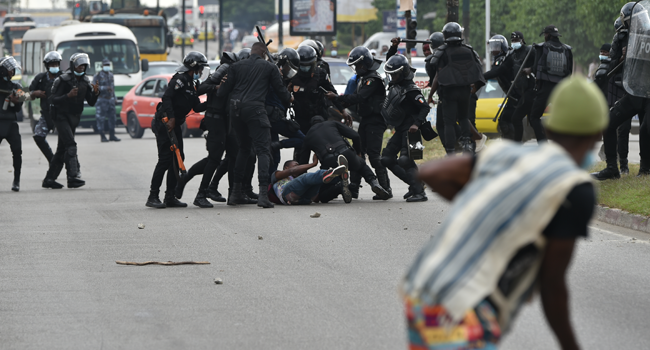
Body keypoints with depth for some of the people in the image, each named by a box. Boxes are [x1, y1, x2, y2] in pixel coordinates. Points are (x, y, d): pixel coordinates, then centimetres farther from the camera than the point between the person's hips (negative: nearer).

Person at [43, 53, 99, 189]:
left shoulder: (85, 81, 8)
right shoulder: (63, 80, -13)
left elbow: (91, 102, 6)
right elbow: (53, 100, -16)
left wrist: (95, 93, -14)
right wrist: (68, 96, -31)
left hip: (74, 119, 7)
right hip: (61, 117, -7)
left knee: (62, 150, 9)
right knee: (70, 145, -21)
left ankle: (49, 179, 15)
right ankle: (73, 177, -29)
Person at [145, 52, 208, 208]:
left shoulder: (192, 85, 18)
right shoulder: (180, 79, -11)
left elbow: (197, 107, 14)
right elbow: (166, 97, -22)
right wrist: (171, 118, -27)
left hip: (175, 124, 10)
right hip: (165, 123, -10)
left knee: (177, 158, 7)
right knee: (165, 159, -12)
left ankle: (170, 197, 11)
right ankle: (153, 197, -10)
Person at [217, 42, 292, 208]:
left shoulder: (237, 66, 15)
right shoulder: (270, 67, 7)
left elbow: (224, 90, 12)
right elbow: (280, 90, 10)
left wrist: (216, 92, 35)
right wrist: (289, 98, 32)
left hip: (236, 109, 5)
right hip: (254, 109, -5)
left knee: (244, 148, 22)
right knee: (263, 150, -6)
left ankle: (237, 191, 22)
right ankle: (263, 193, -23)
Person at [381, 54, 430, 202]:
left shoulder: (410, 90, -18)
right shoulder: (394, 85, 9)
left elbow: (425, 107, -23)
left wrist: (417, 124, -32)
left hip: (409, 129, -10)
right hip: (400, 130, 10)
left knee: (405, 160, -21)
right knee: (387, 159, 7)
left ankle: (419, 192, -19)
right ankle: (414, 184, 11)